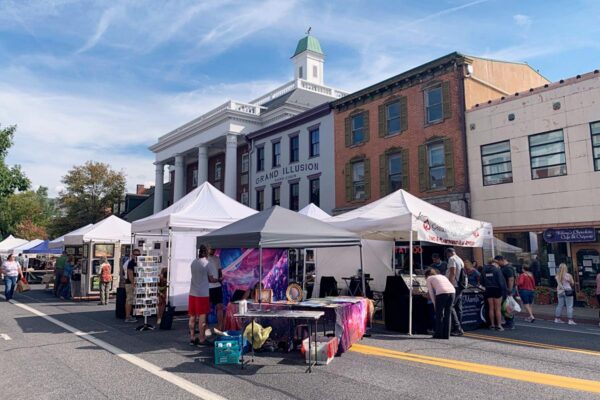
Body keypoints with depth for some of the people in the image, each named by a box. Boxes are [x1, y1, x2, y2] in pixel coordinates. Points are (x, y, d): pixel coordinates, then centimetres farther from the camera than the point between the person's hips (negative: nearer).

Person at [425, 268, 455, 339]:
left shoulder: (429, 279, 20)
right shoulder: (442, 276, 35)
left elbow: (431, 293, 13)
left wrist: (435, 304, 19)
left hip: (441, 293, -5)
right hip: (452, 291, 5)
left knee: (439, 314, 8)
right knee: (447, 314, 15)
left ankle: (438, 334, 11)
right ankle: (446, 335, 16)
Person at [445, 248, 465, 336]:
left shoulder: (452, 259, -8)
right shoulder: (460, 260, 19)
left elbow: (452, 273, -18)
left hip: (454, 286, -9)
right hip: (460, 287, 9)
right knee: (458, 308, 10)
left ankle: (457, 328, -15)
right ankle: (459, 329, 13)